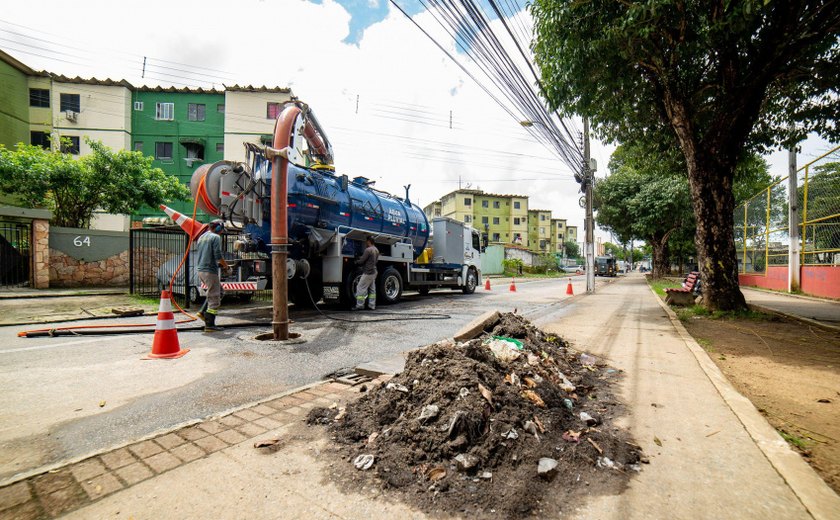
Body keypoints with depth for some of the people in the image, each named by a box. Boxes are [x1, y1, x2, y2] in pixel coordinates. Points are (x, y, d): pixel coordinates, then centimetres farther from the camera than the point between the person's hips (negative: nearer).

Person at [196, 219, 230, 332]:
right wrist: (226, 266, -2)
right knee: (214, 298, -2)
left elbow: (198, 254, 23)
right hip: (210, 270, -9)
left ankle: (203, 312, 14)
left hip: (200, 269, 9)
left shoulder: (202, 237, 17)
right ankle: (209, 325, 1)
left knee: (219, 291, 23)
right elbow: (218, 256, -18)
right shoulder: (216, 237, -10)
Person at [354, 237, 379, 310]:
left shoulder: (368, 250, -17)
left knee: (360, 288, -2)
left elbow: (361, 261, -17)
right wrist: (360, 257, 19)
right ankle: (372, 305, 15)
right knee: (372, 289, 12)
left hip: (367, 273, -9)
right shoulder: (376, 250, 11)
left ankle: (359, 306, -1)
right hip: (374, 272, 9)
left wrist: (356, 262, 6)